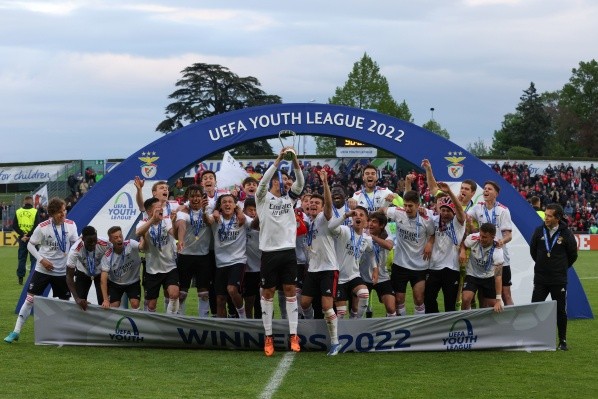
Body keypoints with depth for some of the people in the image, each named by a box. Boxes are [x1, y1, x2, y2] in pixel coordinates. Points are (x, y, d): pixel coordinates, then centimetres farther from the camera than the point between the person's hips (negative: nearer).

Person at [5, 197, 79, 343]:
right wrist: (42, 260, -14)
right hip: (43, 270, -3)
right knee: (30, 299, -4)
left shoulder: (71, 225, -5)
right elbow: (30, 245, -4)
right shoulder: (42, 227, -13)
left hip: (62, 271, 3)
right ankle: (16, 332, 3)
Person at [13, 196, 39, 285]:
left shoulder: (18, 212, 2)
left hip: (22, 238, 3)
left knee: (21, 258, 10)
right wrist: (29, 235, -12)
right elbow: (37, 226, -16)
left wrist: (22, 234, -6)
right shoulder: (35, 212, -8)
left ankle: (20, 278, 10)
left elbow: (14, 226, -2)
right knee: (34, 258, 5)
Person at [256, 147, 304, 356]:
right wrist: (278, 160, -26)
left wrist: (295, 162, -20)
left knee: (290, 291, 2)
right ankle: (268, 337, 8)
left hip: (288, 251, 3)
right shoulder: (263, 197, 0)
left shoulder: (289, 197, 10)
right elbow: (263, 181, -19)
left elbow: (300, 184, -5)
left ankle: (293, 335, 4)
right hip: (269, 251, -3)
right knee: (267, 293, 3)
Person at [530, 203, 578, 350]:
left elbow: (572, 255, 7)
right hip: (540, 279, 2)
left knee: (561, 311, 4)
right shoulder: (539, 231, -3)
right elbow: (533, 250, 14)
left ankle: (563, 341, 15)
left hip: (559, 280, -2)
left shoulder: (566, 234, -8)